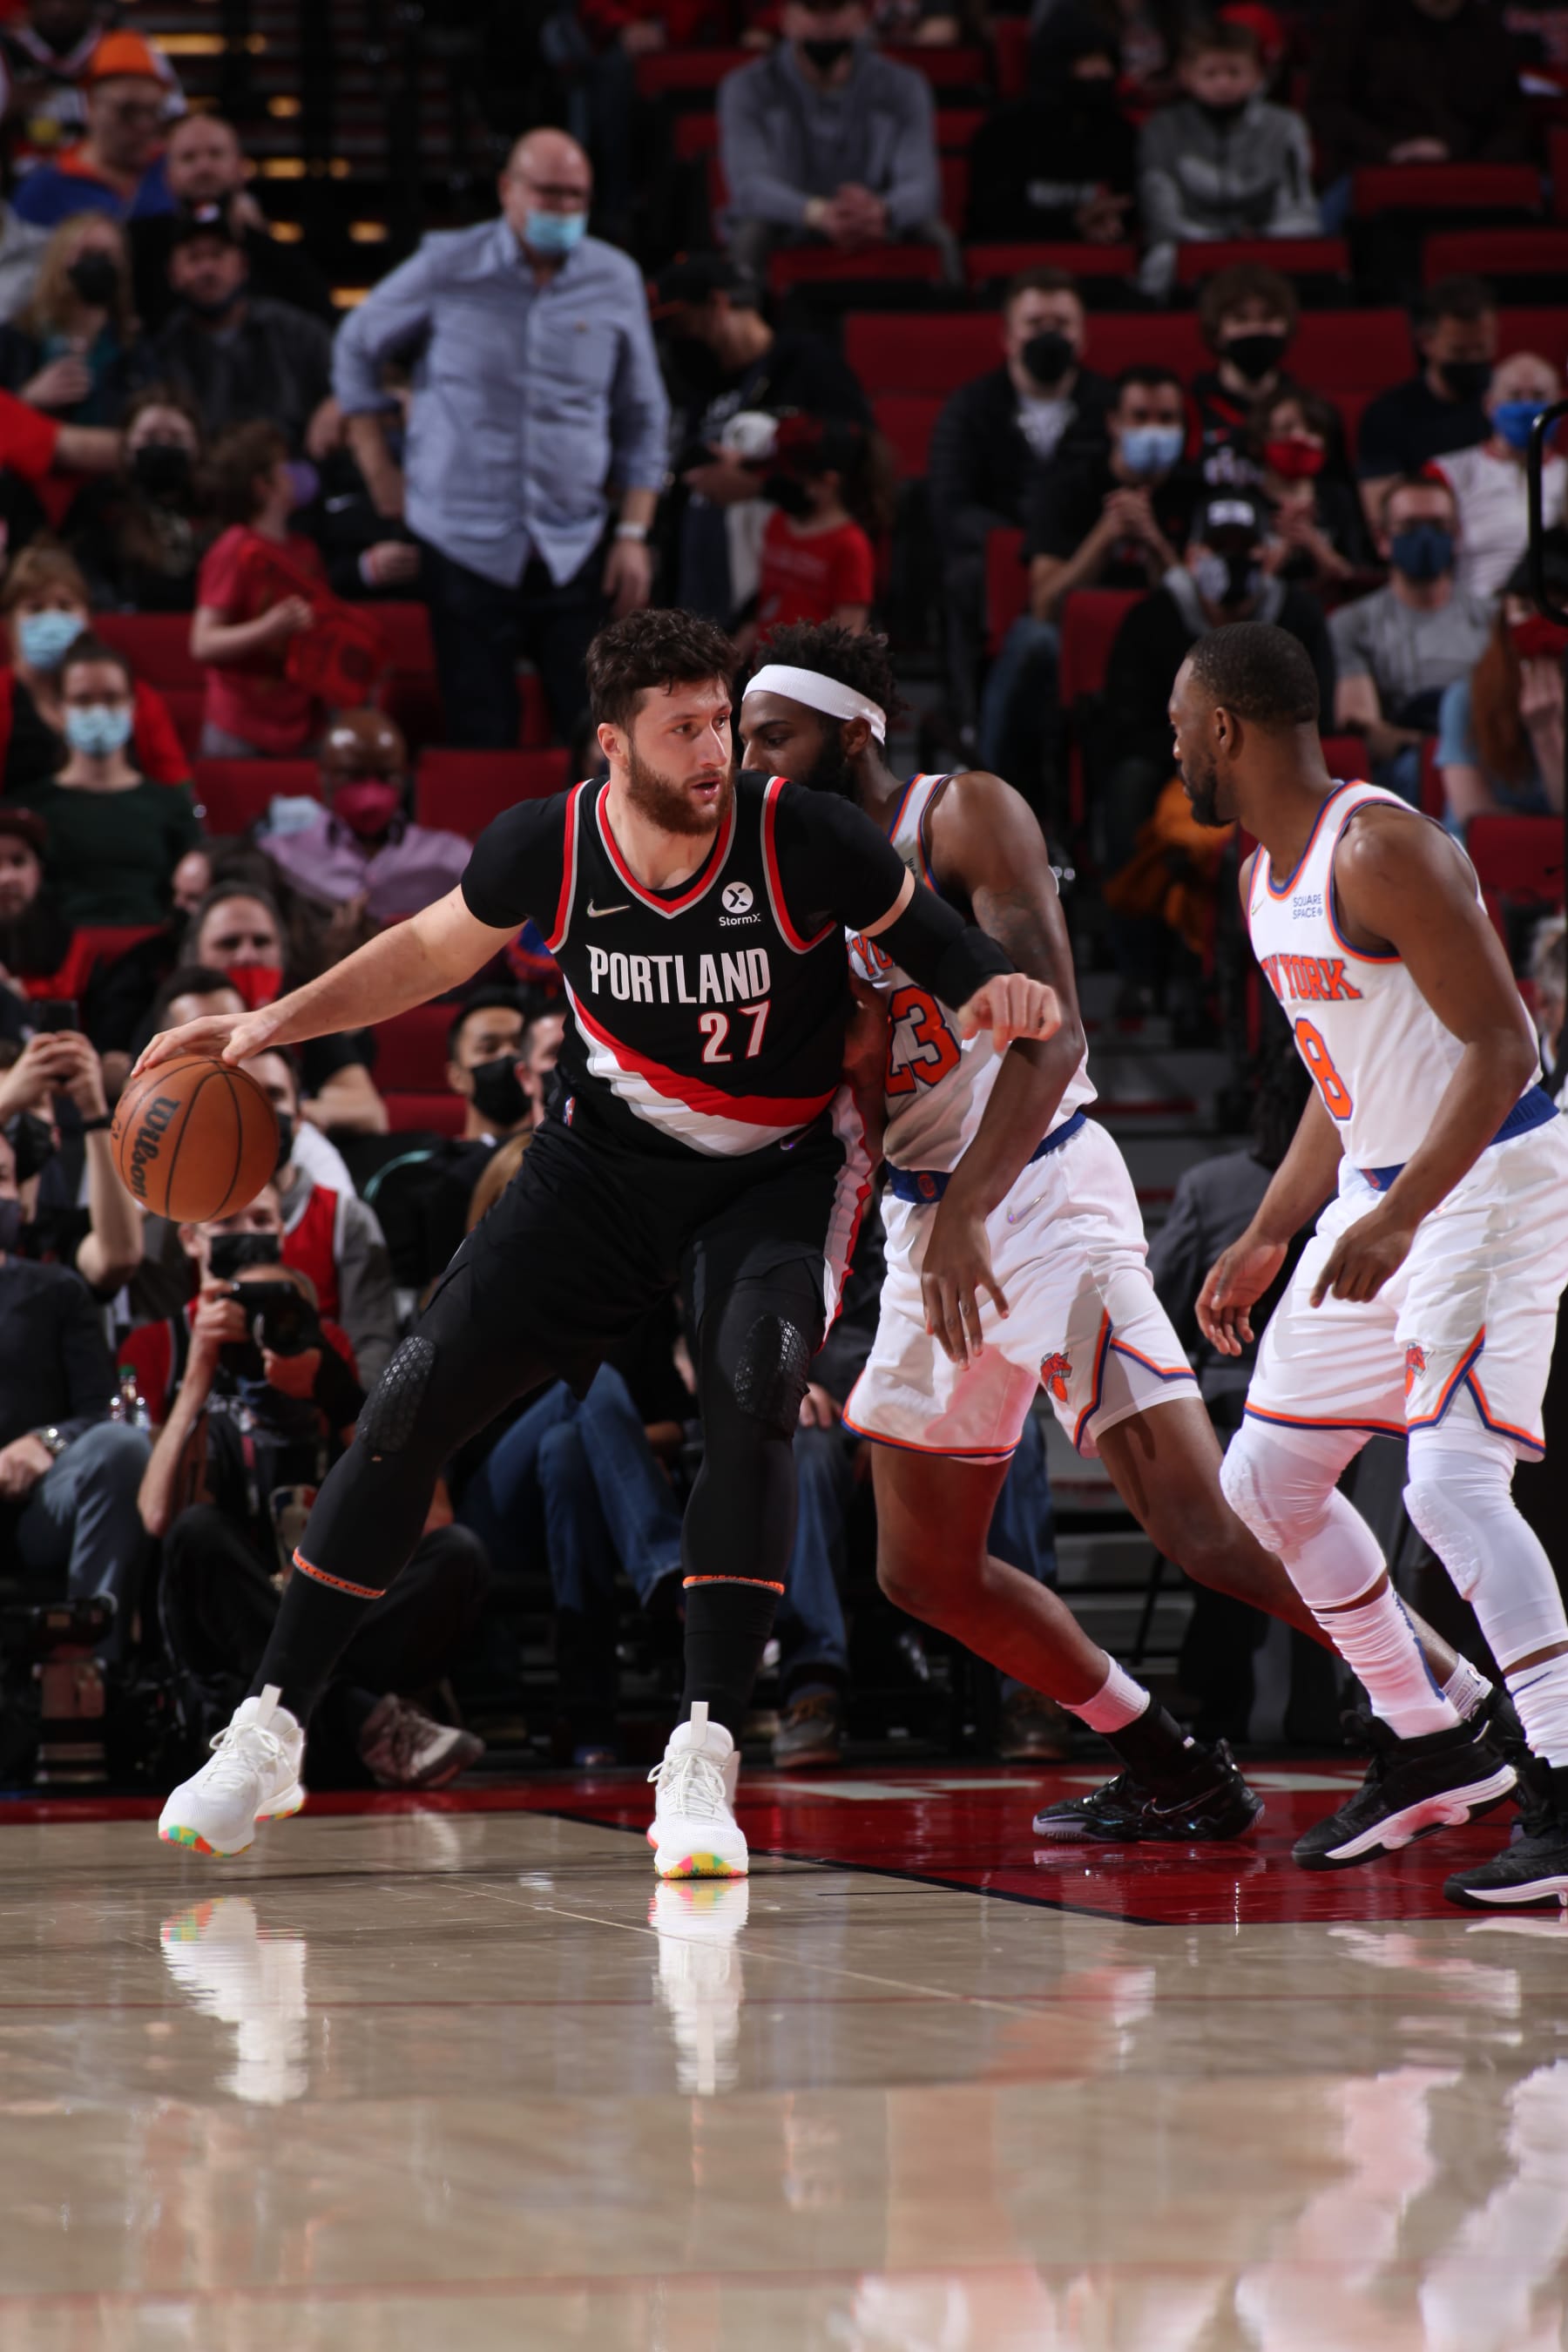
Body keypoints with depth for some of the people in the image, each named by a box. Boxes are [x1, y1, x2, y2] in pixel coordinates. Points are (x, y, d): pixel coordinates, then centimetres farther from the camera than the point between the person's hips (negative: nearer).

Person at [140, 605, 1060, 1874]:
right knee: (419, 1397, -5)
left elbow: (930, 936, -5)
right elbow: (433, 949, 5)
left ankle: (701, 1760, -23)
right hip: (605, 1162, 3)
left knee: (751, 1401, -29)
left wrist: (997, 986, -28)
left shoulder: (806, 840, -23)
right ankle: (270, 1728, 8)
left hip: (781, 1173, -2)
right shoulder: (550, 845, -16)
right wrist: (273, 1025, -3)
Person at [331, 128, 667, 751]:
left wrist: (634, 534, 4)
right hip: (464, 544, -1)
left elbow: (643, 418, 11)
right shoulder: (449, 271, -2)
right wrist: (377, 469, 9)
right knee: (480, 744, 1)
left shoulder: (615, 280, 3)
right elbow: (357, 346, 13)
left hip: (574, 552, 2)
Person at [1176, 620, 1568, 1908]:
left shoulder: (1382, 849, -20)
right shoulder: (1267, 878, 10)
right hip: (1380, 1187, 10)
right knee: (1267, 1481, 11)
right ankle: (1430, 1749, 22)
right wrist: (1267, 1241, 19)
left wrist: (1401, 1220, -31)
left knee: (1451, 1481, -22)